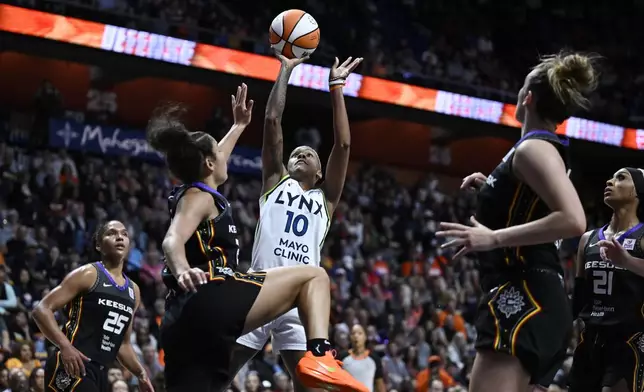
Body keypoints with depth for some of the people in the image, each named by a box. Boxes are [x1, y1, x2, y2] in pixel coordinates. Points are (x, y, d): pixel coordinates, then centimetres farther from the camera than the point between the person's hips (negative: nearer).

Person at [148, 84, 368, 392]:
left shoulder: (188, 194, 27)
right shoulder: (199, 196, 1)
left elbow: (213, 160, 50)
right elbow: (173, 240, -19)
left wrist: (239, 126, 63)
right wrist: (183, 271, -40)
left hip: (182, 320, 9)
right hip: (210, 300, -9)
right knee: (313, 276, -1)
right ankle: (319, 356, -24)